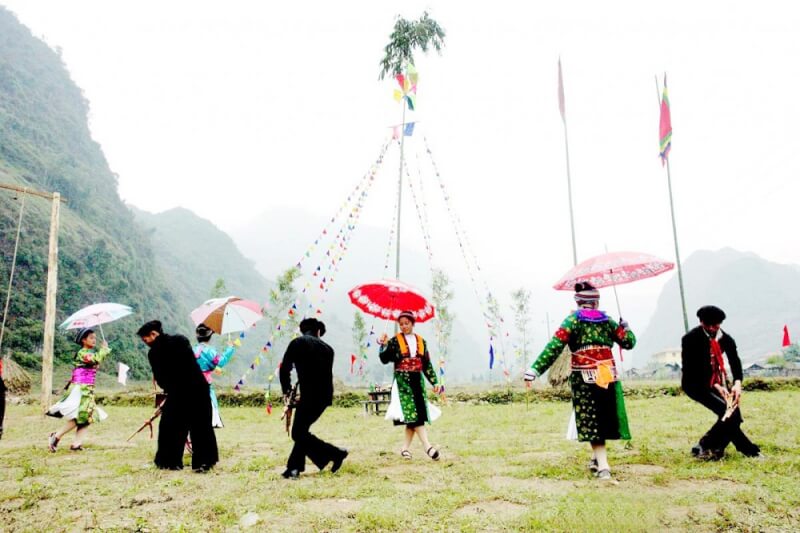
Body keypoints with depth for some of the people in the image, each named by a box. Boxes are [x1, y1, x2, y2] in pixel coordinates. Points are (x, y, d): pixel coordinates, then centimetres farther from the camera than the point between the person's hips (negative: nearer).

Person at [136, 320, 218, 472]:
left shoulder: (154, 353, -4)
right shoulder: (181, 340, 8)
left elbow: (160, 379, 2)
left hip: (178, 394, -4)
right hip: (200, 389, 4)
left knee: (170, 428, 15)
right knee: (201, 428, 11)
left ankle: (171, 461, 19)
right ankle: (204, 462, 11)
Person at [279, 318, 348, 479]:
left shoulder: (297, 343, 2)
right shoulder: (327, 348, 14)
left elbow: (284, 369, -3)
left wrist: (286, 390, 10)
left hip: (310, 395, -7)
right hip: (325, 395, 7)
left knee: (299, 433, 2)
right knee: (302, 429, 19)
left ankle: (336, 454, 1)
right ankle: (294, 467, 20)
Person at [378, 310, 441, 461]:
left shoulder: (421, 341, 11)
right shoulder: (395, 341, 1)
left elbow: (427, 364, 14)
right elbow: (385, 360, -5)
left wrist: (434, 381, 10)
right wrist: (384, 345, -20)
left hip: (418, 380, 4)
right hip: (402, 380, -4)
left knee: (417, 412, 0)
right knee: (413, 412, -11)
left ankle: (405, 448, 10)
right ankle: (427, 446, -14)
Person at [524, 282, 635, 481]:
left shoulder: (572, 320, -2)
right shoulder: (607, 320, 8)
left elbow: (554, 346, -12)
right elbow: (628, 342, 13)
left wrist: (535, 369, -15)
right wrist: (624, 326, 33)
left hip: (583, 379, -3)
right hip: (608, 377, 3)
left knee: (591, 422, 2)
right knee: (603, 419, 16)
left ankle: (603, 466, -4)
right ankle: (597, 459, 27)